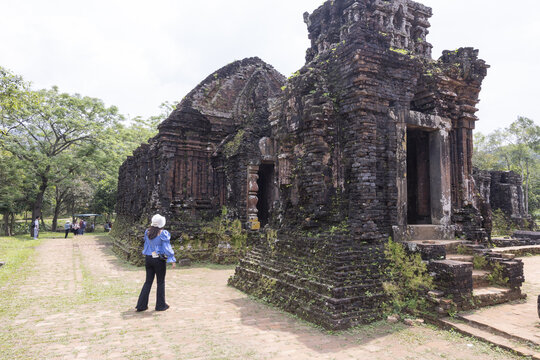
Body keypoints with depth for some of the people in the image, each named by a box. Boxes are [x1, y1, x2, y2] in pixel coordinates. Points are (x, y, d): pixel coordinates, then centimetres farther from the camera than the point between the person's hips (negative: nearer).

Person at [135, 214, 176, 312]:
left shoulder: (147, 232, 1)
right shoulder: (163, 234, -15)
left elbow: (146, 244, 13)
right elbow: (167, 248, -14)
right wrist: (173, 260, -10)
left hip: (148, 259, 5)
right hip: (159, 260, -5)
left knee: (148, 281, 15)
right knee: (161, 282, 8)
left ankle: (141, 305, 17)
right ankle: (160, 305, 17)